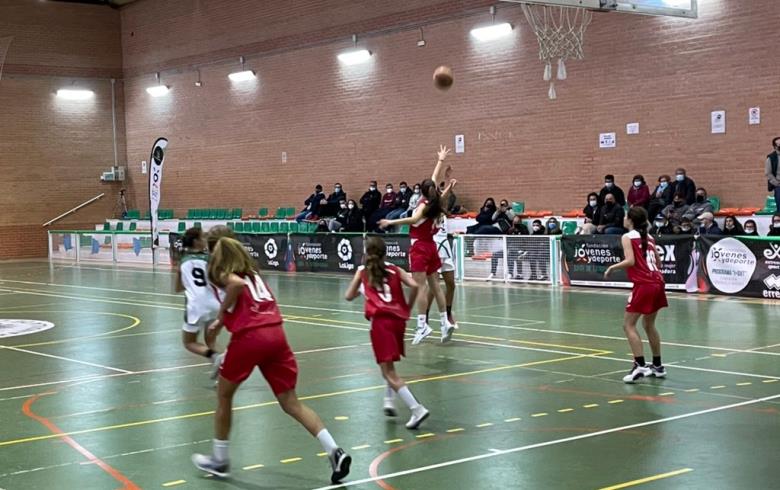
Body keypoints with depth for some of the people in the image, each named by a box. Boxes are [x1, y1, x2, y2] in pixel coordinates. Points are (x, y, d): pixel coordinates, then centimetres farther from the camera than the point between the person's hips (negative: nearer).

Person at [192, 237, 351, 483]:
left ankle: (219, 460, 26)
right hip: (275, 333, 5)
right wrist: (225, 320, 34)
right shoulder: (253, 273, 26)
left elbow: (237, 284, -16)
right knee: (291, 402, 5)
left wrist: (222, 314, -4)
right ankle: (335, 452, -8)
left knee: (224, 395, 17)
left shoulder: (222, 274, 6)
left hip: (249, 337, -5)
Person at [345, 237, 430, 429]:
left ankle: (417, 409, -23)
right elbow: (414, 286, 0)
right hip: (398, 319, 4)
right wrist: (407, 307, 13)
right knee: (389, 364, 30)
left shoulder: (363, 272, 14)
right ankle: (389, 400, 22)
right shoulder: (395, 270, 16)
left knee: (389, 372, -9)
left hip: (381, 321, -4)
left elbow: (349, 296, 17)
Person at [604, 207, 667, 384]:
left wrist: (613, 267, -3)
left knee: (629, 325, -2)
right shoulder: (649, 238, 17)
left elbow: (630, 261, -15)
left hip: (643, 285, -7)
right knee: (649, 325, 20)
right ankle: (658, 366, 24)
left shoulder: (628, 237, -3)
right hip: (657, 282, 8)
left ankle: (640, 365, -14)